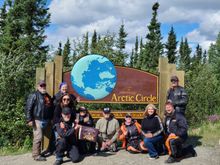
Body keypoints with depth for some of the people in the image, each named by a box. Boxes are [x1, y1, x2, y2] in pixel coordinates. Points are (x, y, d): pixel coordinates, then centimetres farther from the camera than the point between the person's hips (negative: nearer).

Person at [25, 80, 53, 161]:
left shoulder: (48, 96, 18)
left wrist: (51, 118, 23)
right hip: (38, 120, -7)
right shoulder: (34, 95, -6)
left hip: (46, 121, 8)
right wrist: (29, 120, -18)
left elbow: (51, 107, 26)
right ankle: (36, 155, 0)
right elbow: (28, 108, -12)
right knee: (38, 138, -8)